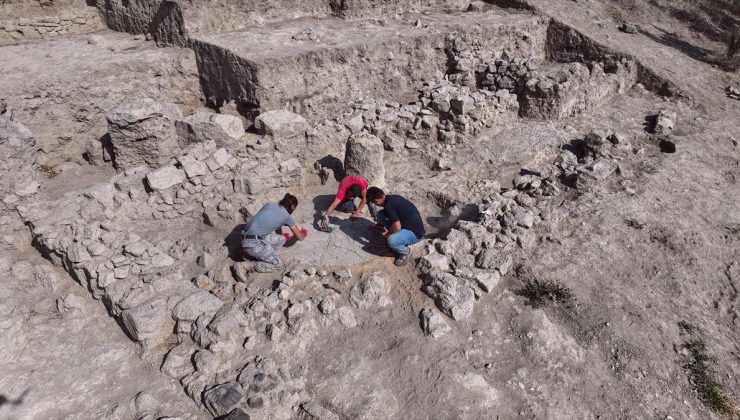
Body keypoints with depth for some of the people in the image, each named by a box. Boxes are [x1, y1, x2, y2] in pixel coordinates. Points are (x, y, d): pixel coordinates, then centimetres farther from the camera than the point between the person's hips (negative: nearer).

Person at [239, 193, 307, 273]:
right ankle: (246, 267, -6)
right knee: (278, 265, 3)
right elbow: (300, 237, 11)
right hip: (254, 242, -8)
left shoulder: (269, 204, 18)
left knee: (281, 239, 19)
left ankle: (248, 251, 11)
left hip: (245, 240, 8)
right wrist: (303, 233, 34)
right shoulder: (287, 216, 2)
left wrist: (282, 236, 51)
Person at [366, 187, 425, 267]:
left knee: (391, 241, -35)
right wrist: (386, 227, 36)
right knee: (380, 214, 4)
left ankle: (406, 252, -3)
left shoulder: (388, 206, -24)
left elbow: (397, 227, -31)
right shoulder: (392, 197, 4)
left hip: (415, 233, -9)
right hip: (407, 225, 9)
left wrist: (386, 235, -11)